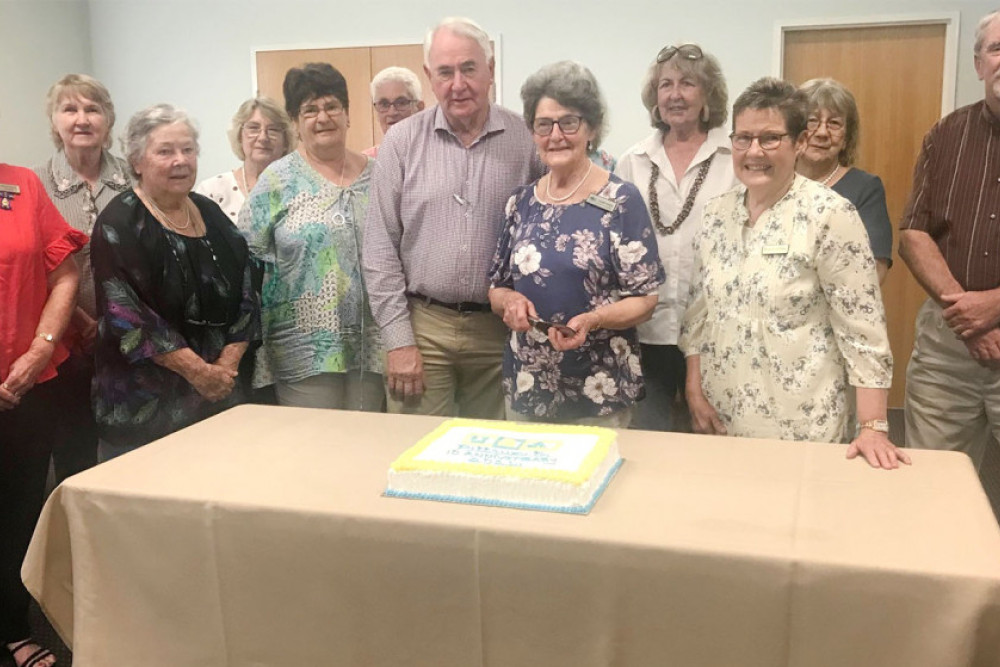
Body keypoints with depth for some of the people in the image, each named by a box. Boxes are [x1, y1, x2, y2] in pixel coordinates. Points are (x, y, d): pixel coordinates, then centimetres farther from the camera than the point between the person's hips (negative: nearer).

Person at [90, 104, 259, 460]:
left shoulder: (211, 214, 10)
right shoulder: (119, 225, -7)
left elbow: (246, 294, 8)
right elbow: (127, 315, -15)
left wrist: (228, 362, -5)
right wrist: (198, 371, -17)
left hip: (222, 393, 5)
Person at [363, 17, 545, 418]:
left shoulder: (527, 140, -1)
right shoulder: (402, 143, -1)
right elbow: (380, 250, -1)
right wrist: (398, 340, -5)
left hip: (501, 329, 1)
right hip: (422, 325, 0)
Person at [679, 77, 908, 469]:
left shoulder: (831, 215, -12)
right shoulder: (716, 214, 4)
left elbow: (863, 327, -13)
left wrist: (874, 426, -16)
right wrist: (694, 389, 3)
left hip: (799, 422, -5)